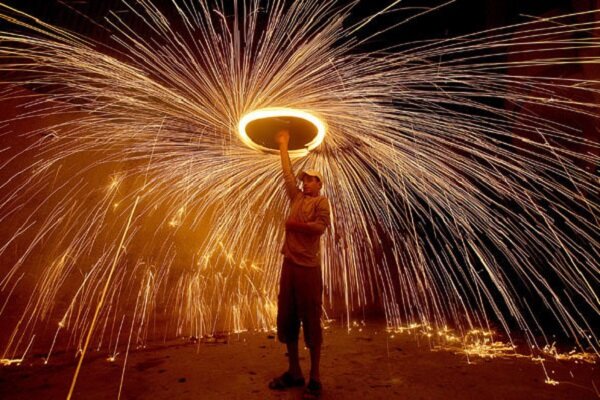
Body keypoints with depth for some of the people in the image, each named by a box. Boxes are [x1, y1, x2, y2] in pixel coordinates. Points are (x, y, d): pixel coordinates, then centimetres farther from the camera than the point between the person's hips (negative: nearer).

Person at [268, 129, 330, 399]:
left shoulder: (321, 201, 1)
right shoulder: (297, 197, 18)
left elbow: (322, 225, -14)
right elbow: (288, 173, 23)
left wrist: (296, 225, -7)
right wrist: (283, 145, 28)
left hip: (308, 266, -7)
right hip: (289, 264, 7)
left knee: (311, 321, -1)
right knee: (287, 319, 10)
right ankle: (294, 373, 22)